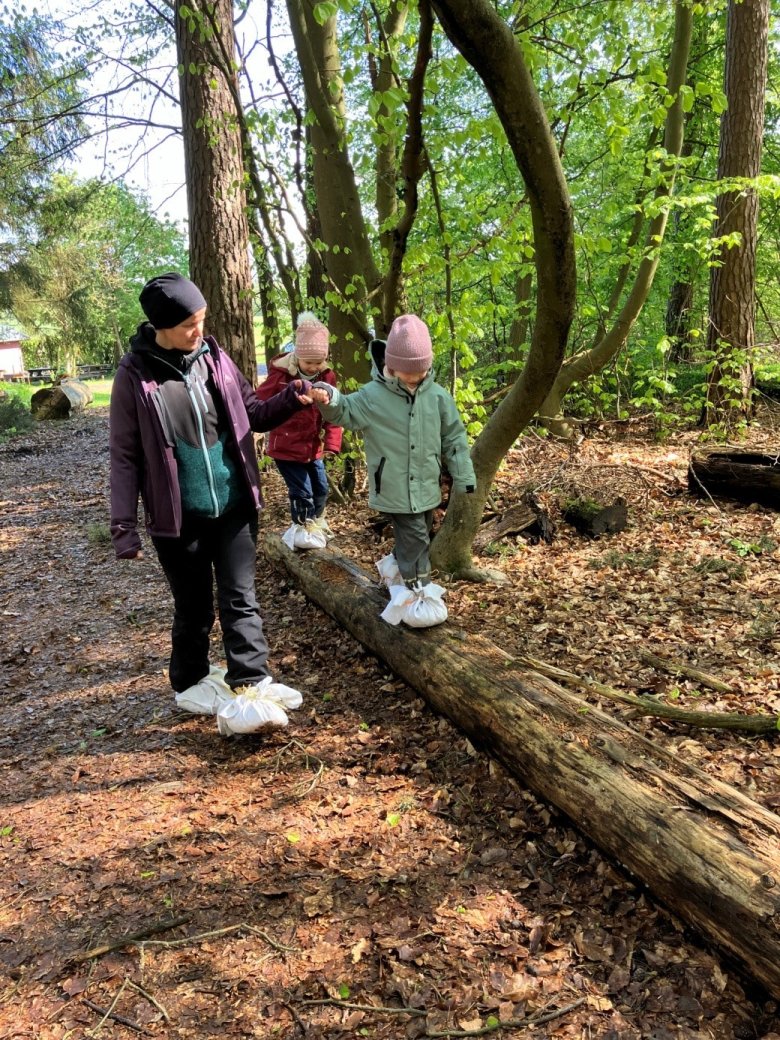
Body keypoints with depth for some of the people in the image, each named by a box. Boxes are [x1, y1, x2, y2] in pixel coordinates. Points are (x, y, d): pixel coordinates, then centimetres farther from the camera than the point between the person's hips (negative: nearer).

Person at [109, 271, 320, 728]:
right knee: (194, 607, 12)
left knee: (241, 599, 5)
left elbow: (252, 414, 12)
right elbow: (125, 455, -6)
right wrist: (124, 525, -9)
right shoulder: (135, 374, -9)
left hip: (234, 507, 3)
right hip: (178, 517, -2)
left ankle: (249, 685, 13)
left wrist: (290, 399, -8)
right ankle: (191, 683, 33)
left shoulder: (214, 356, 1)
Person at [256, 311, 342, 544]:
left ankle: (317, 524, 44)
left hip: (313, 447, 5)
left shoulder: (327, 376, -4)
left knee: (321, 489, 17)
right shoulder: (280, 375, -17)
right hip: (286, 447, -5)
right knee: (302, 493, -1)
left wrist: (331, 443, -10)